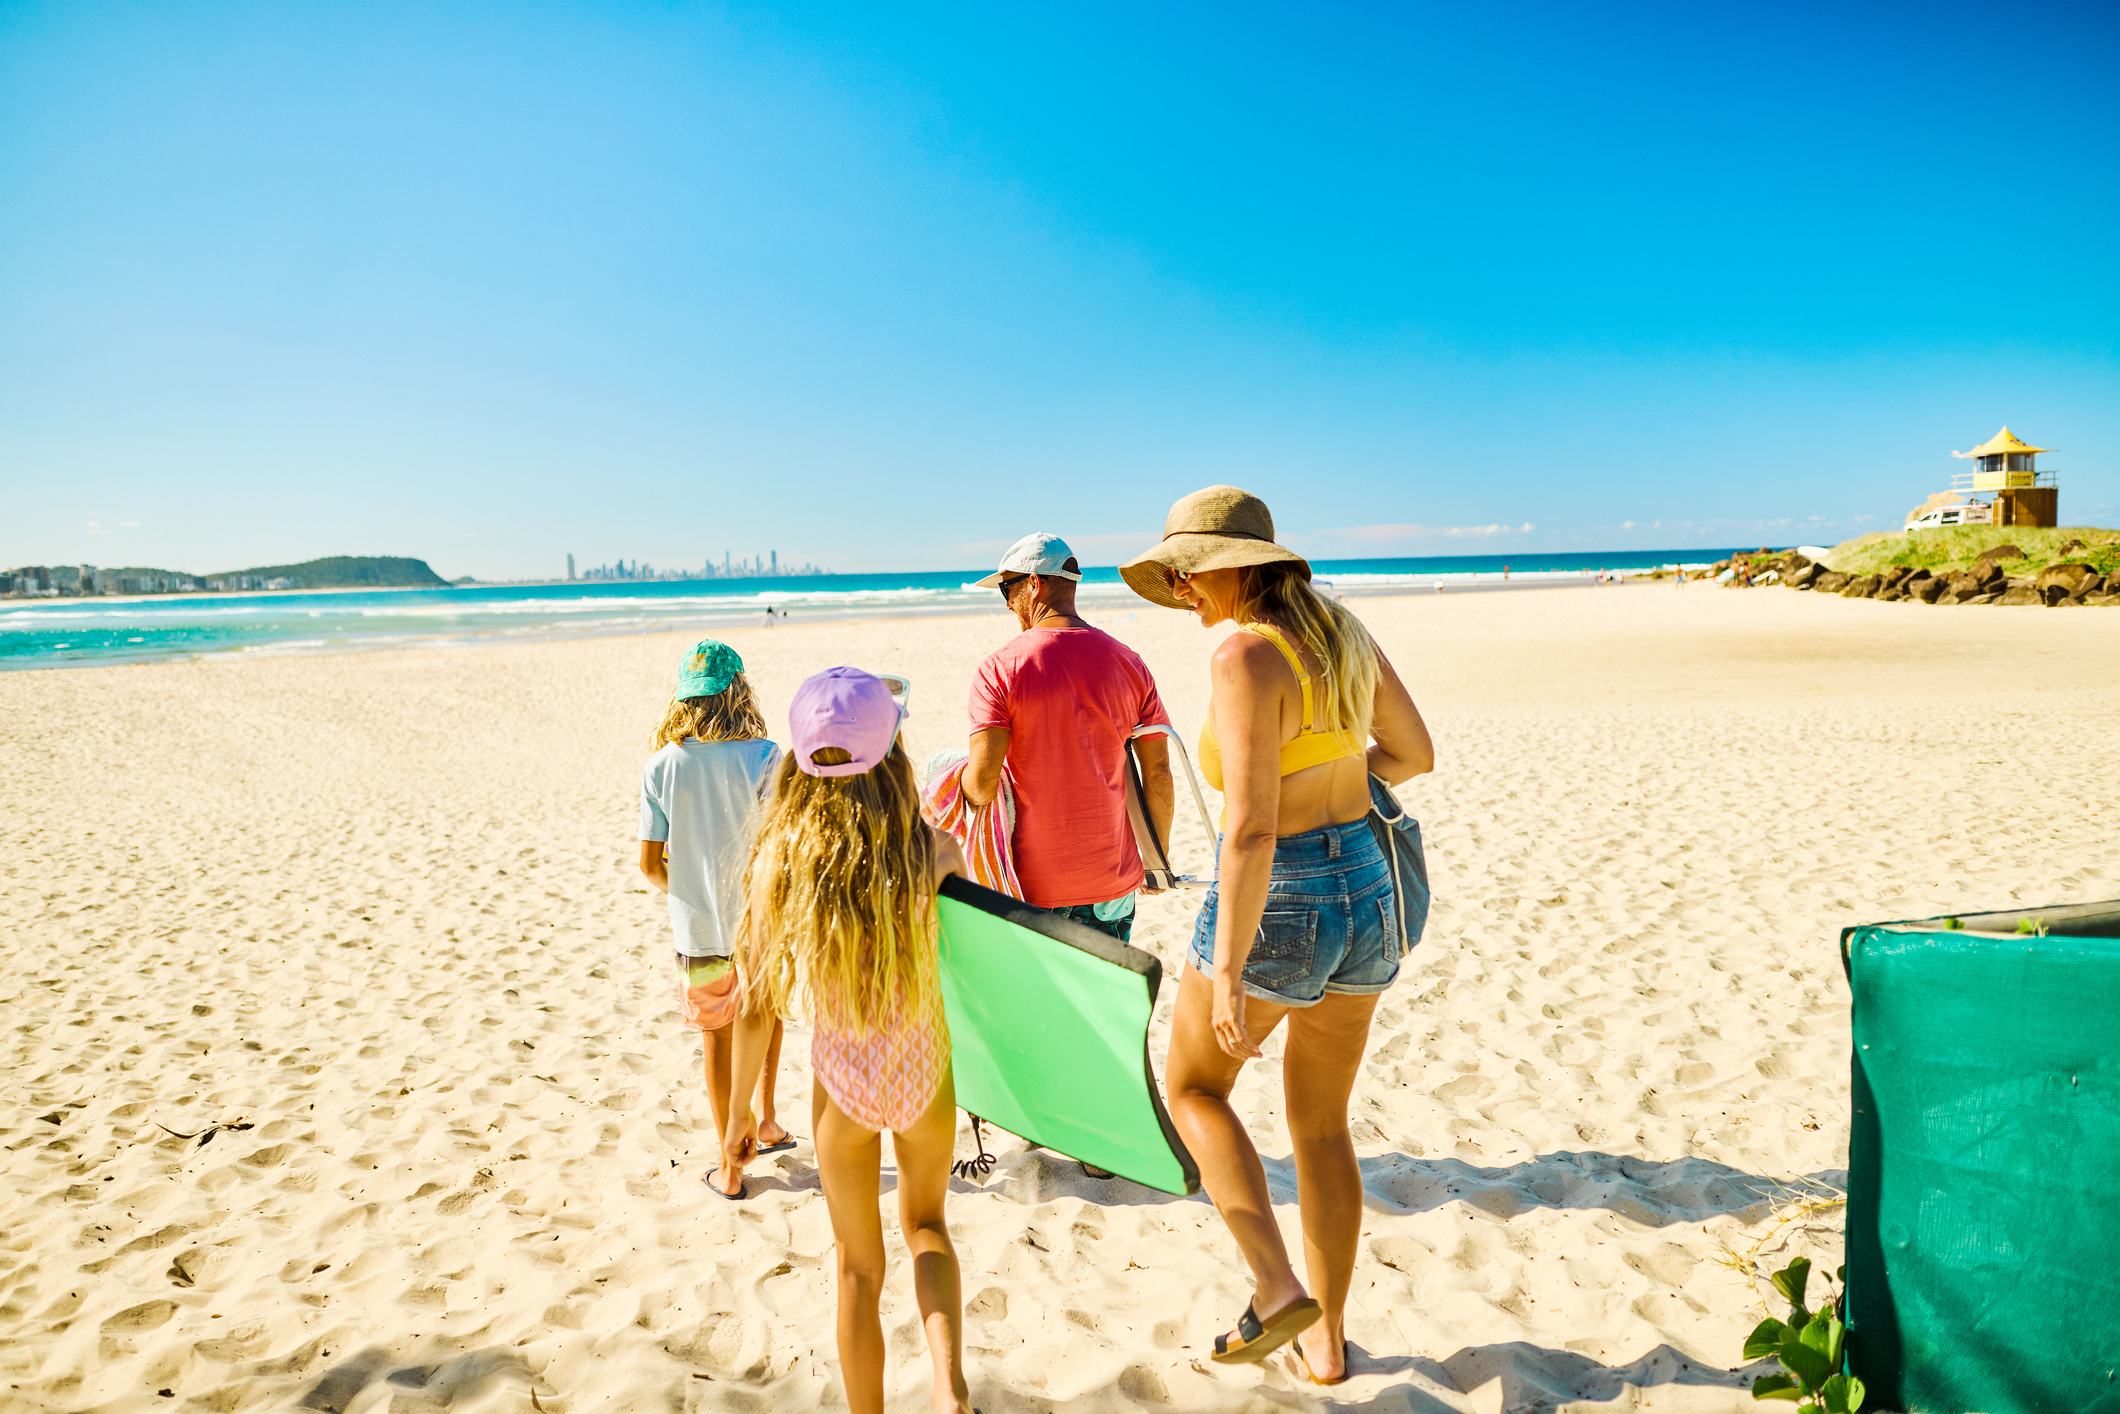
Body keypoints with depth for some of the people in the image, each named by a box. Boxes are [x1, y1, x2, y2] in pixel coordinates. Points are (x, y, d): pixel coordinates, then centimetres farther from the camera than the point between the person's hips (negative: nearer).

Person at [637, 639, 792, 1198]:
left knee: (716, 1038, 15)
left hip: (698, 928, 0)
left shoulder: (660, 767, -9)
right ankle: (766, 1119, 26)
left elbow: (650, 863, -6)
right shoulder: (763, 756, -14)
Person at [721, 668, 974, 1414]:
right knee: (926, 1223, 27)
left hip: (842, 1080, 0)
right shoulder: (934, 852, -16)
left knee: (859, 1266, 21)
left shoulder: (778, 860, -14)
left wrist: (740, 1110, 5)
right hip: (923, 1070, 0)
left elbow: (757, 1007, -7)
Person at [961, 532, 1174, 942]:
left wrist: (959, 778, 5)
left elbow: (983, 785, -19)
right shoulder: (1128, 663, 0)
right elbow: (1159, 775, 1)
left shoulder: (998, 669, -12)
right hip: (1113, 879, 3)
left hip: (1032, 882, -3)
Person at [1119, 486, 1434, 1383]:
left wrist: (1227, 974, -22)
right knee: (1320, 1124, 22)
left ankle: (1278, 1288, 14)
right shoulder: (1342, 630, 5)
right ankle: (1325, 1339, 33)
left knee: (1192, 1085, 21)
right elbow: (1415, 753, 16)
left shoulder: (1247, 656, -19)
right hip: (1366, 895, 8)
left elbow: (1251, 826, -26)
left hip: (1275, 905, -7)